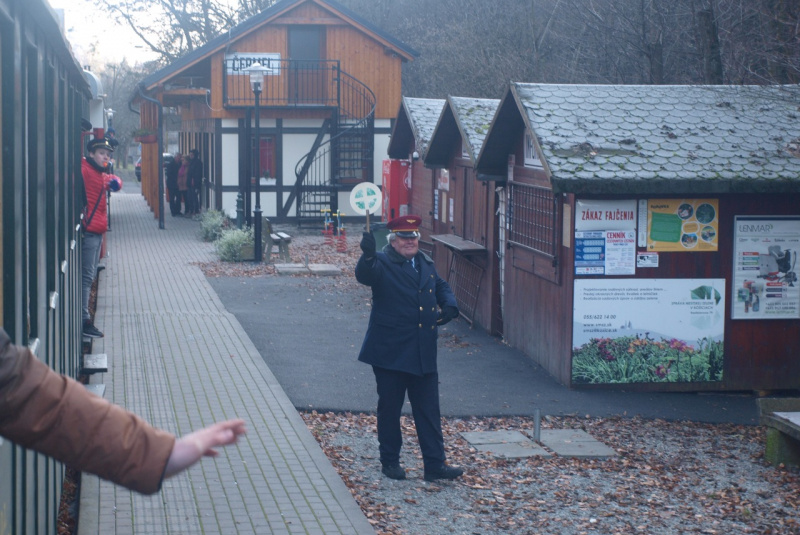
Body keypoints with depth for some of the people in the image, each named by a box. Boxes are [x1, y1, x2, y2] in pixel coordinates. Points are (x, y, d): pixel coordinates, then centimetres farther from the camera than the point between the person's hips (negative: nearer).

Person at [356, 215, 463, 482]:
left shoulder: (425, 263, 12)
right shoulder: (383, 263, -8)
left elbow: (441, 286, 26)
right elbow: (364, 275, -29)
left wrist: (449, 305, 5)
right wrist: (368, 255, -50)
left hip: (423, 354, 5)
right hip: (390, 352, -5)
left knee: (429, 410, 6)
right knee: (389, 409, 8)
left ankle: (435, 464, 11)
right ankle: (390, 461, 22)